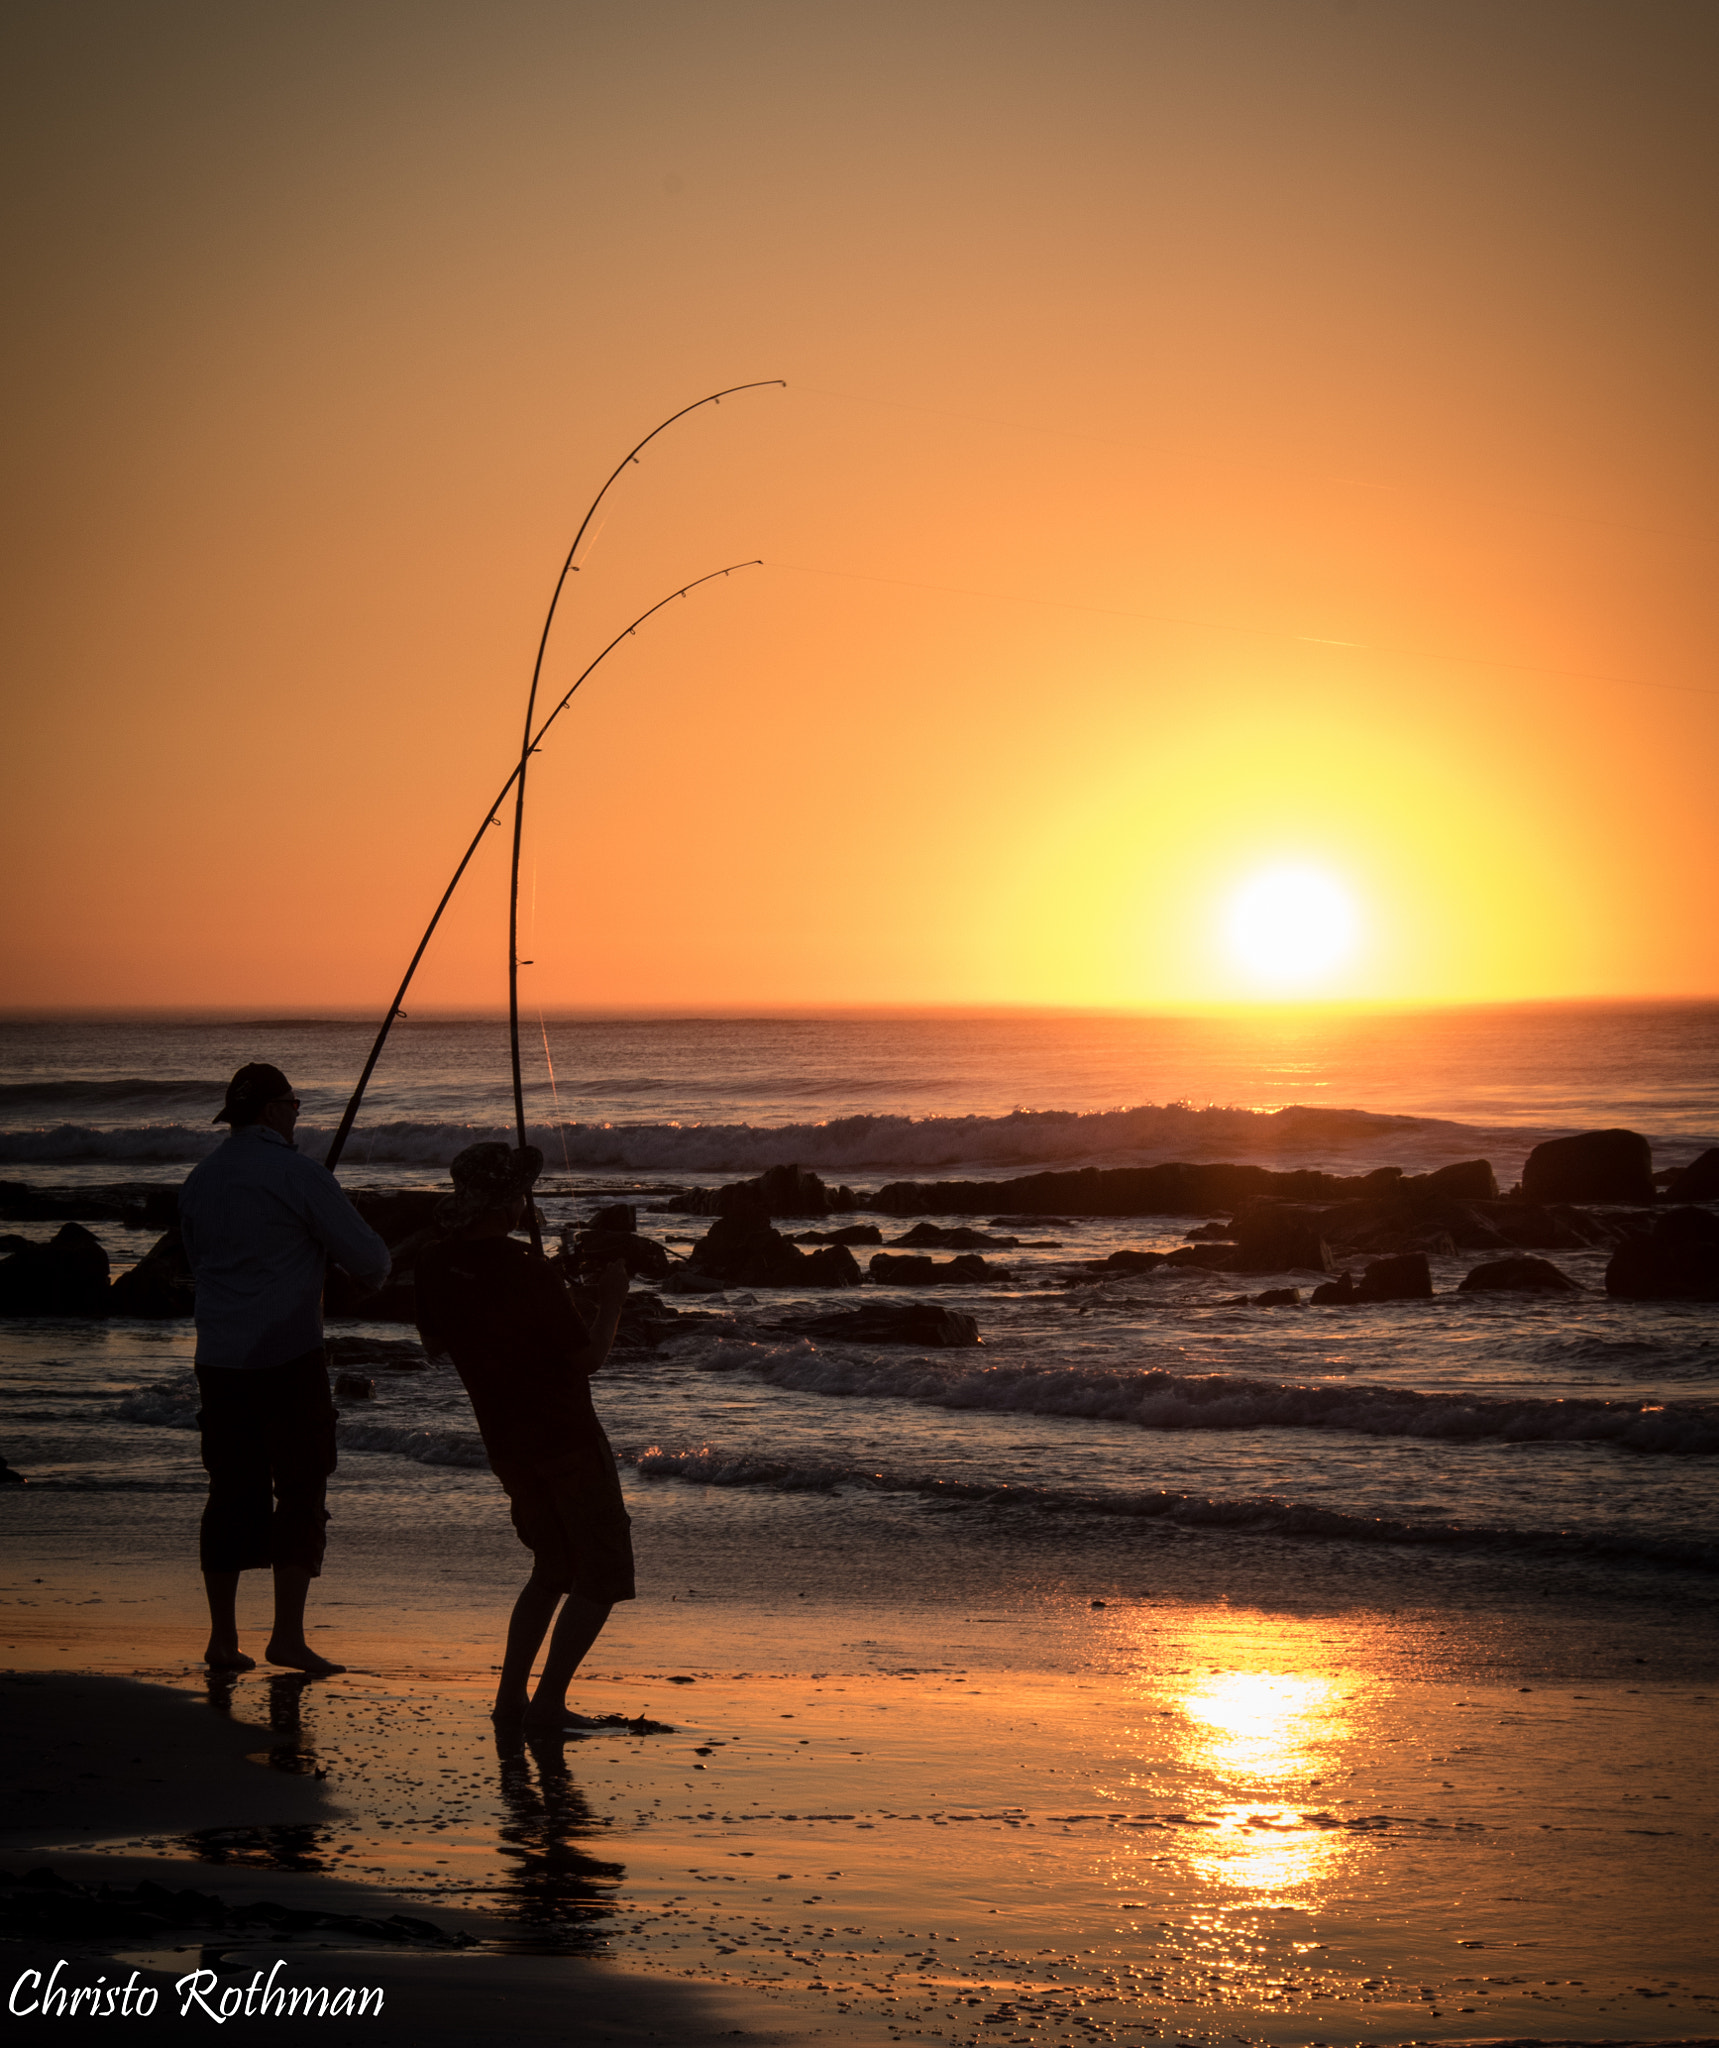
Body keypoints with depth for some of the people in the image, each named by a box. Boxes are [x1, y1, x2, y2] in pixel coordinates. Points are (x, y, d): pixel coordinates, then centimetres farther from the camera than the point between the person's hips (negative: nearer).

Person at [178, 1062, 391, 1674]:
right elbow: (366, 1256, -7)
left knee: (232, 1492, 10)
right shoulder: (297, 1174, -9)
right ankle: (288, 1634, -5)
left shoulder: (201, 1180, 11)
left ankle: (222, 1637, 11)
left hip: (219, 1359, 6)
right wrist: (374, 1271, 17)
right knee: (301, 1489, 0)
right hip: (288, 1356, -6)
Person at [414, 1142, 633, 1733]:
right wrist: (611, 1304, 2)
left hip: (504, 1437, 7)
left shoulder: (434, 1267, -4)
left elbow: (434, 1347, 12)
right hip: (566, 1436, -7)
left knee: (554, 1566, 23)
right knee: (603, 1572, 4)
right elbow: (588, 1358, -13)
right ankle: (548, 1702, -4)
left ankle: (510, 1694, 15)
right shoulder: (530, 1274, -23)